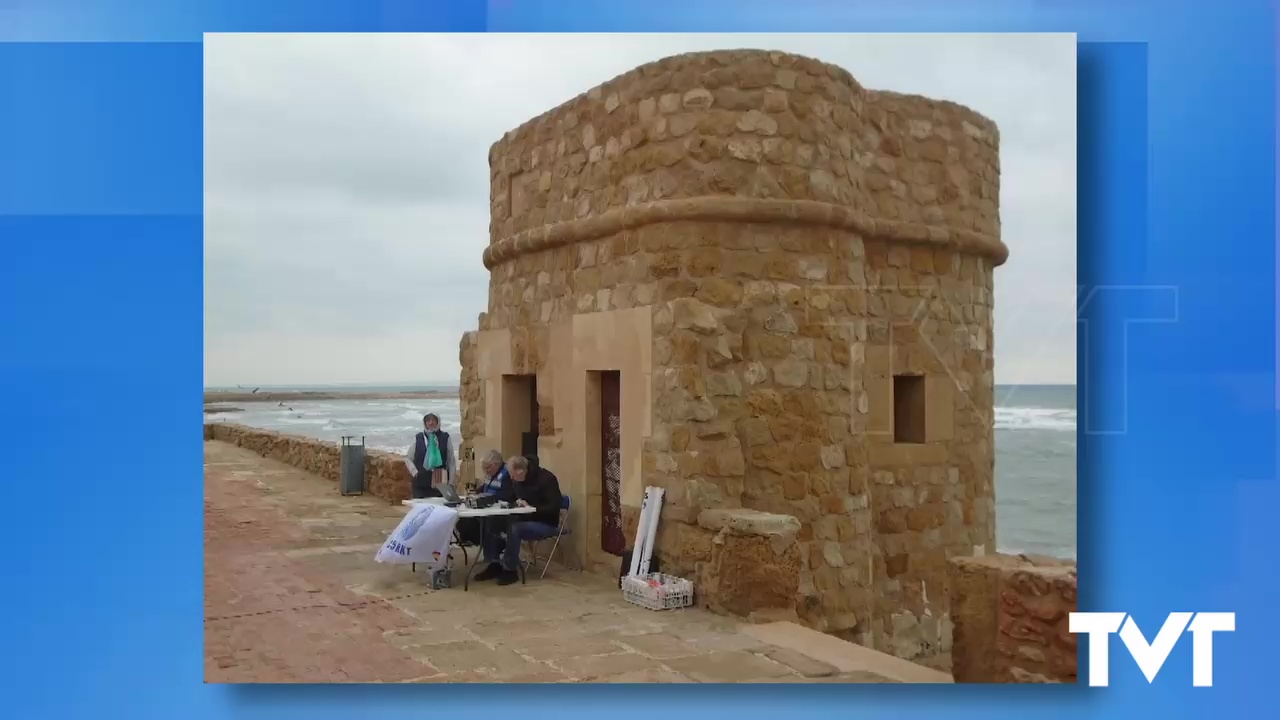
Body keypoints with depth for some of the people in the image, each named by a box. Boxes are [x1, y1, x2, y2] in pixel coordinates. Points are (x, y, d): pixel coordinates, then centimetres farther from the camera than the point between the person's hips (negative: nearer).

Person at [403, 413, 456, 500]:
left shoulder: (445, 438, 0)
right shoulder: (418, 438, 2)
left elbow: (451, 461, 3)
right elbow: (407, 458, 12)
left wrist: (451, 482, 0)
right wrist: (415, 472, -1)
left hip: (440, 483, -1)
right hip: (421, 484, 1)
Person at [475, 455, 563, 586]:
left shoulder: (546, 479, -22)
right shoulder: (518, 479, 0)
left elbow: (553, 508, -25)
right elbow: (510, 496, 15)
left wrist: (531, 507, -31)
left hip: (546, 524, -8)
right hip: (525, 519, 8)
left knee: (514, 529, -33)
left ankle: (510, 570, -16)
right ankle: (495, 564, -1)